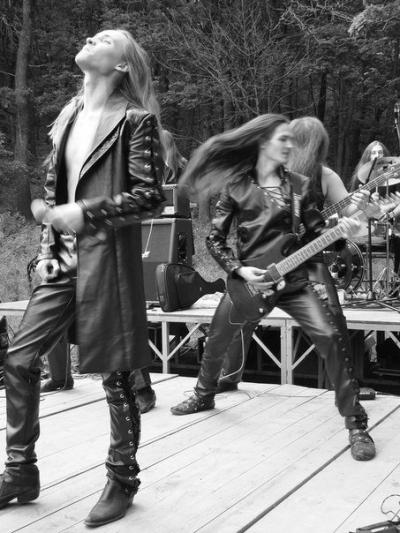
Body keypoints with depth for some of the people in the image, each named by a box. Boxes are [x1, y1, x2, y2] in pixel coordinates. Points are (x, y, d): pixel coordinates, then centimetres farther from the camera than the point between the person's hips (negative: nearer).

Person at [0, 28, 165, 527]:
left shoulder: (135, 120, -6)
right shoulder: (69, 115, 14)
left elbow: (150, 197, -12)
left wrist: (85, 214, -16)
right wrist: (46, 248, 8)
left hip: (106, 260, -6)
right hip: (63, 261, 7)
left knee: (114, 374, 3)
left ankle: (122, 480, 23)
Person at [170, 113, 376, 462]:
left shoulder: (299, 185, 3)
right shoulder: (235, 186, -3)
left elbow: (313, 235, 4)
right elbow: (215, 239, 0)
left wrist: (340, 230, -16)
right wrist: (239, 270, -13)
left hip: (292, 279, 0)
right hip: (248, 280, 1)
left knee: (331, 337, -18)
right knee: (217, 341, 17)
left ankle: (356, 422, -7)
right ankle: (204, 395, 48)